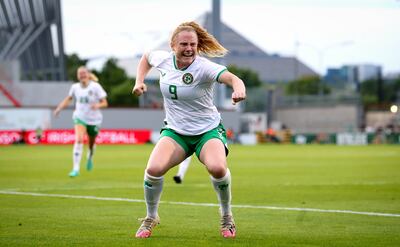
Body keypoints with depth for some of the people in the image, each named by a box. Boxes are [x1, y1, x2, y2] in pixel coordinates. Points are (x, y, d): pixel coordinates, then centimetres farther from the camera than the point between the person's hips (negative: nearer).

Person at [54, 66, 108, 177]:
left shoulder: (95, 87, -11)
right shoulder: (75, 87, -2)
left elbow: (104, 103, -8)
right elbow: (68, 98, 16)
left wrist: (98, 105, -30)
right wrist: (59, 108, 2)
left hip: (93, 119, 0)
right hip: (80, 117, 0)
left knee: (92, 143, 16)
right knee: (79, 140, -23)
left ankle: (90, 158, 54)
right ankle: (76, 168, -25)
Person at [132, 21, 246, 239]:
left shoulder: (204, 67, -21)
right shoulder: (163, 59, -6)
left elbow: (231, 77, -40)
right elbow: (146, 57, 19)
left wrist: (238, 88, -63)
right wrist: (139, 81, 4)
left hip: (208, 130, -3)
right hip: (175, 131, 3)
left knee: (217, 168, -31)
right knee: (153, 169, -21)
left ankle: (226, 216, -2)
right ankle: (151, 217, 7)